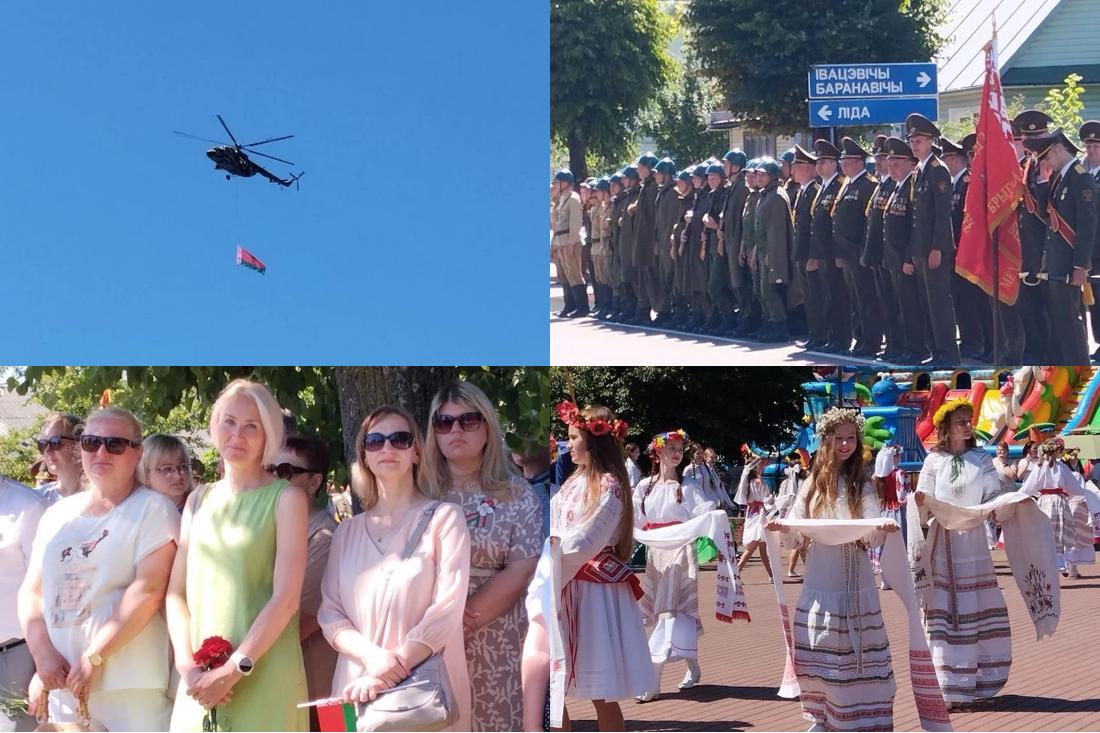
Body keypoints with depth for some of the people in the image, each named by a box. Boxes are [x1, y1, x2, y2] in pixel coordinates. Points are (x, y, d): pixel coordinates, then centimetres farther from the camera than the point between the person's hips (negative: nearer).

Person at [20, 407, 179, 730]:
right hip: (62, 680, 5)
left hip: (132, 683, -5)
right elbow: (32, 591, 12)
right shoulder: (57, 514, 15)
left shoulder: (153, 508, -2)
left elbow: (150, 590, -13)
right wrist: (44, 655, -4)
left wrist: (94, 657, -16)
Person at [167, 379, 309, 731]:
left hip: (263, 680, -4)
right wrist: (188, 666, -6)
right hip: (200, 680, 4)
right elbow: (177, 592, 9)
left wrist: (235, 669, -15)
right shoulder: (198, 502, 13)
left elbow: (287, 597, -10)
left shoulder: (286, 498, -1)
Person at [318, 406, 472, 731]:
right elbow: (330, 612, 5)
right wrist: (372, 655, -15)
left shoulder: (443, 518, -1)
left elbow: (447, 608, -10)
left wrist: (387, 675, -16)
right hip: (358, 686, 3)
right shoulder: (348, 531, 11)